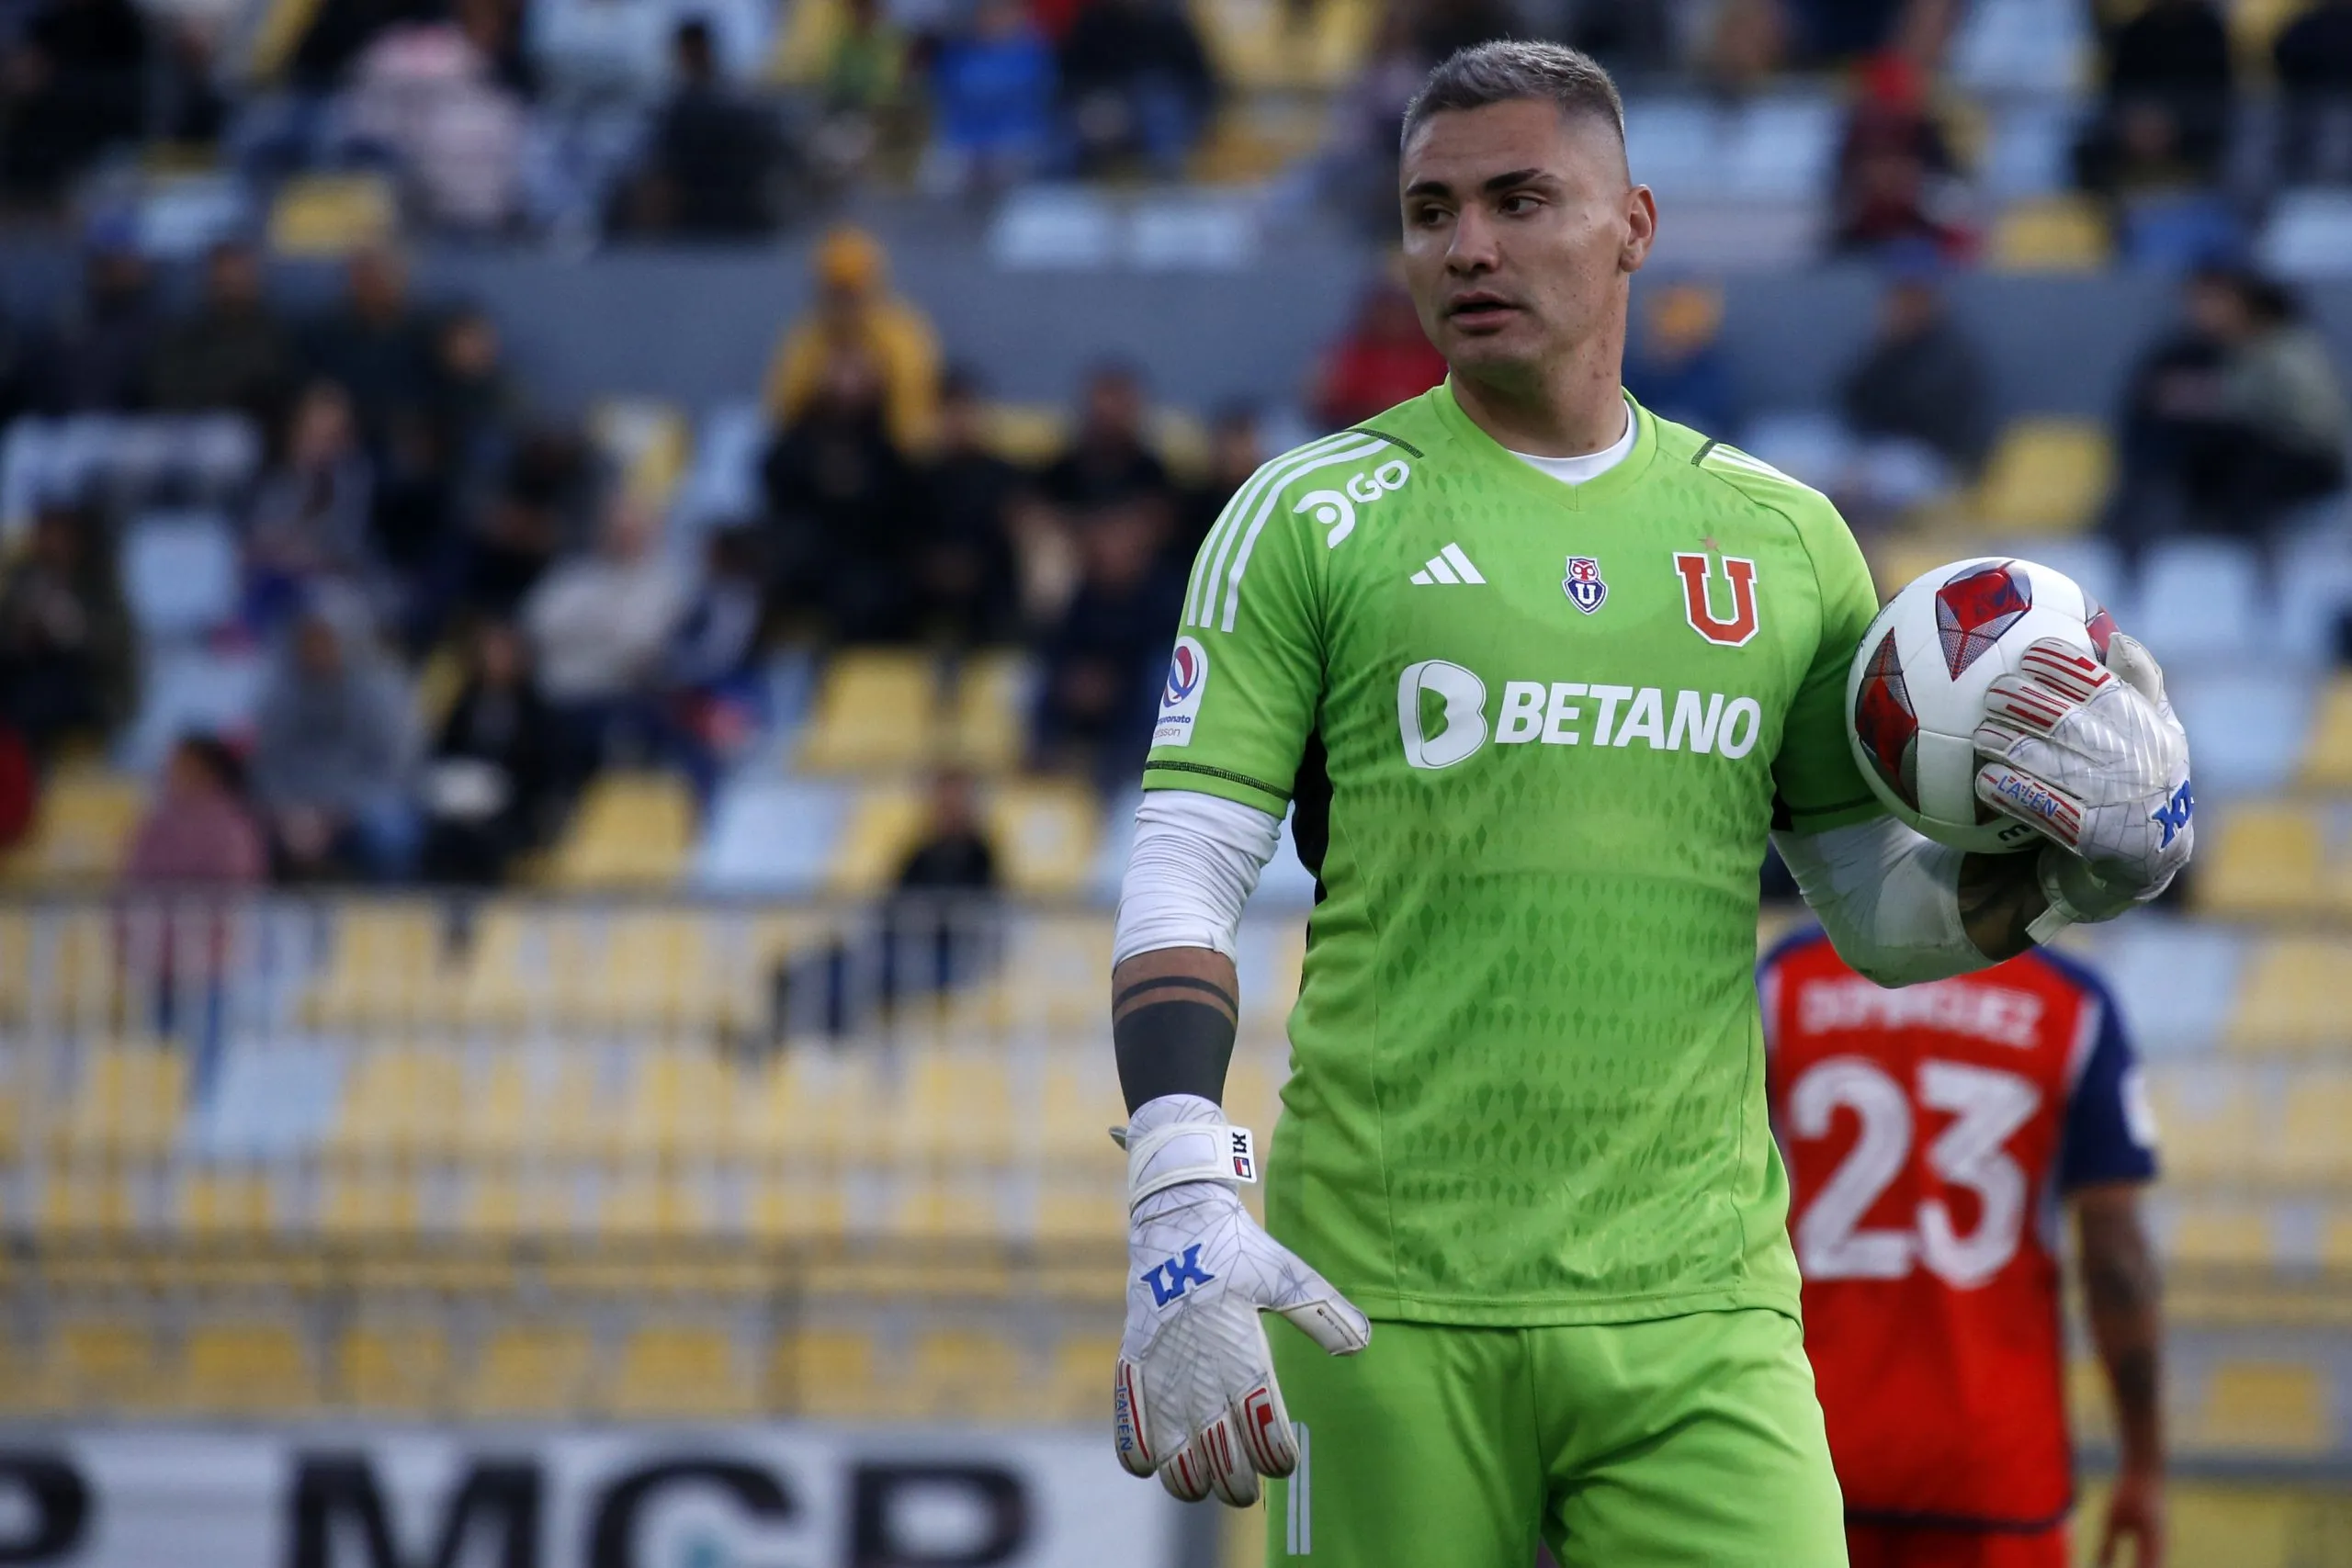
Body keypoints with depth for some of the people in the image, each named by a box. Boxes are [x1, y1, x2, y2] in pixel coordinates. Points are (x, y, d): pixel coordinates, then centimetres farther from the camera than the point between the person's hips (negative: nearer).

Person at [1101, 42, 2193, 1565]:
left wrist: (2079, 864, 0)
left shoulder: (1784, 540, 14)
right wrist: (1182, 1207, -15)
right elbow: (1183, 880, -1)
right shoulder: (1314, 522, 4)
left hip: (1698, 1316, 2)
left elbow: (1878, 910, 21)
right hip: (1385, 1312, -2)